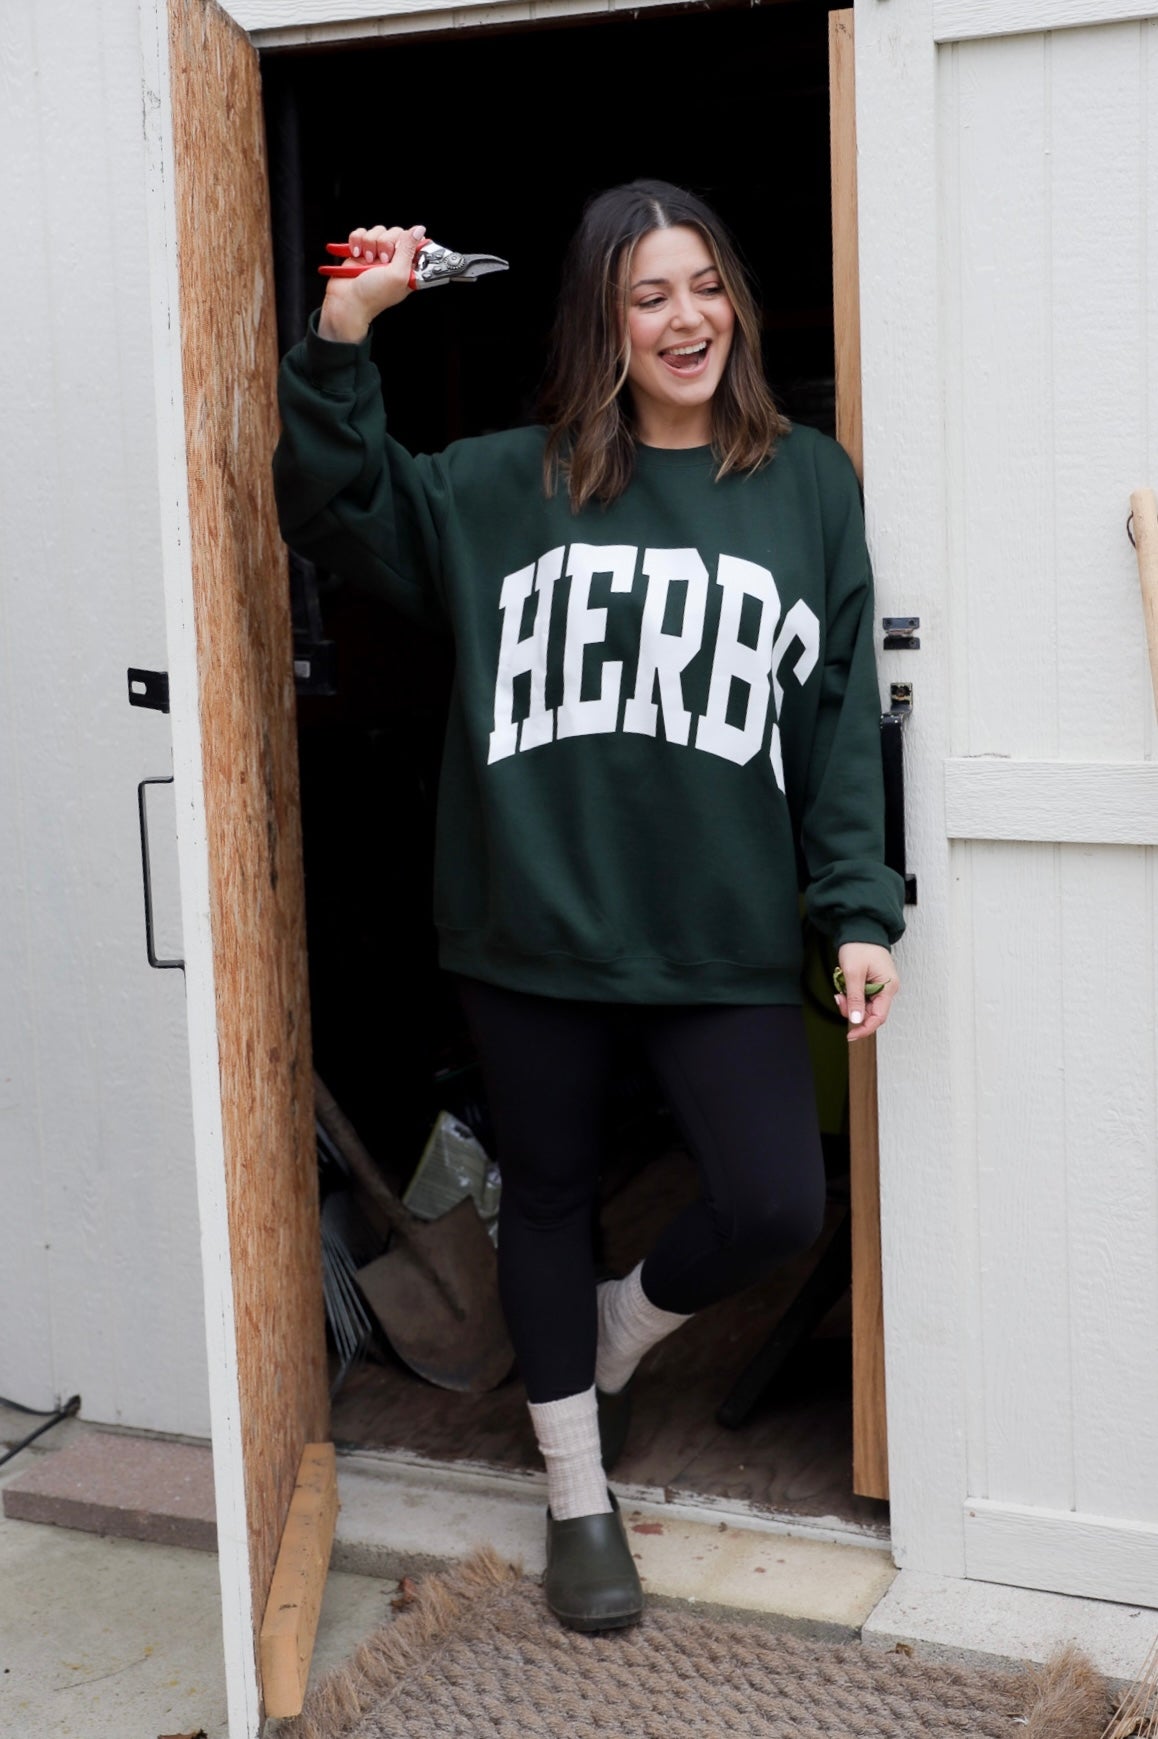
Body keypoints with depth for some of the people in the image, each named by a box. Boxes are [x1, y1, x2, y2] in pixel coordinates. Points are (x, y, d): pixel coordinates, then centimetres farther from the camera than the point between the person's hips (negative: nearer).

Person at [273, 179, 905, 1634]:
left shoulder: (810, 486, 4)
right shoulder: (510, 483, 3)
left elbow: (844, 716, 4)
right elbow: (337, 514, -1)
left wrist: (858, 910, -1)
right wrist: (342, 339, -15)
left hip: (725, 938, 0)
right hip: (535, 925, 0)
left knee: (776, 1207, -5)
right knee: (549, 1194, 12)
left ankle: (619, 1329, 29)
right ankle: (579, 1495, 32)